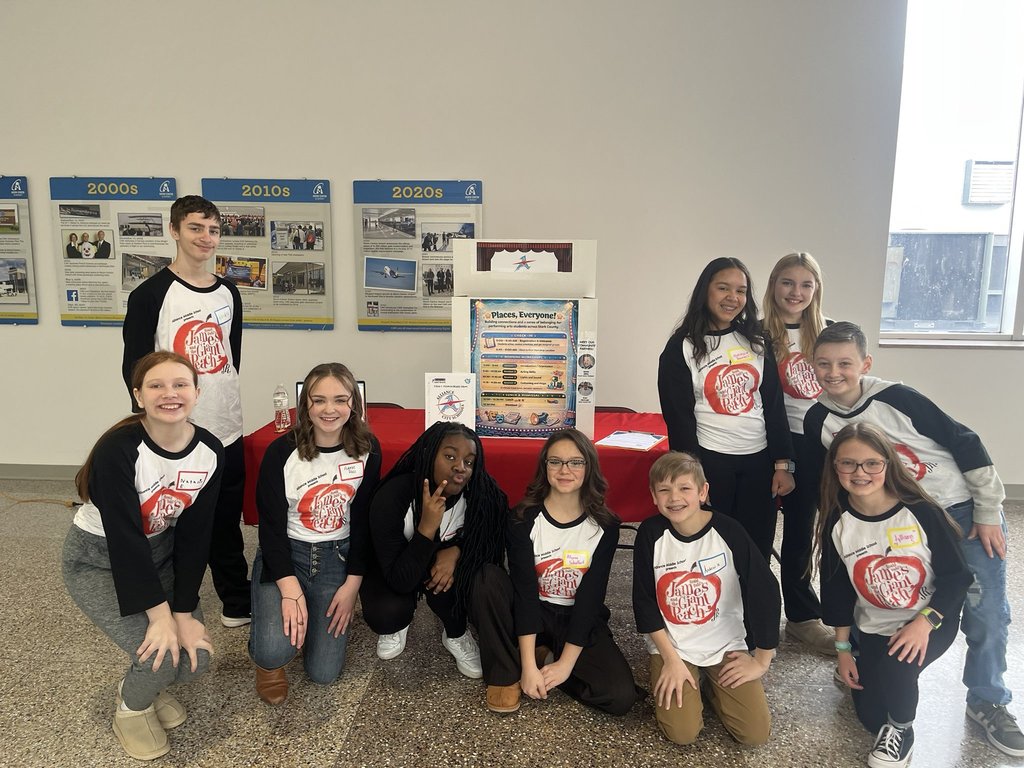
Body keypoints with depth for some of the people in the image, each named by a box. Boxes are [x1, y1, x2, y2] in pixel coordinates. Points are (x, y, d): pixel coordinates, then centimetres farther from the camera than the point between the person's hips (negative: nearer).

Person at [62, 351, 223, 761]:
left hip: (158, 552, 5)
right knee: (159, 654, -21)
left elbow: (194, 535, -10)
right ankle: (131, 708, 14)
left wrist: (184, 612, -13)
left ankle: (151, 684, 27)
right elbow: (124, 537, -29)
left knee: (196, 656, -9)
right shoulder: (118, 449, -30)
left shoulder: (209, 452, -14)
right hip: (97, 558, -5)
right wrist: (160, 614, -28)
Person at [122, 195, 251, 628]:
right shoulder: (151, 295, -9)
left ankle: (237, 602, 28)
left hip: (226, 430, 5)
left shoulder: (228, 293, 7)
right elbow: (134, 369, -7)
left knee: (227, 521, 15)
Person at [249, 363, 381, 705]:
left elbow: (363, 521, -2)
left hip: (337, 557, 2)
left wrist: (352, 584, -6)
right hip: (283, 554, -2)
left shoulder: (367, 450, -8)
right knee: (275, 651, -26)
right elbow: (271, 525, -13)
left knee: (324, 671, -2)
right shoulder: (282, 452, -16)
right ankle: (269, 662, 13)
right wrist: (290, 588, -23)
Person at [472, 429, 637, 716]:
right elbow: (525, 590, -19)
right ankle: (506, 674, -13)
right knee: (488, 578, -30)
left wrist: (565, 663, -18)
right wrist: (528, 665, -25)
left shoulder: (605, 525, -11)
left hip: (580, 620, 1)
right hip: (530, 614, 0)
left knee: (621, 696, -23)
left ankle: (547, 658, 2)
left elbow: (591, 596, -13)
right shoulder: (524, 519, -13)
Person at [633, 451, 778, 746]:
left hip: (725, 644, 1)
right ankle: (669, 679, 14)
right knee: (683, 733, -16)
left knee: (756, 733, -10)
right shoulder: (650, 533, -14)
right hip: (671, 645, 0)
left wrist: (762, 661, -5)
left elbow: (765, 591, -10)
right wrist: (671, 659, -12)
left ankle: (710, 685, 17)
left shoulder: (728, 531, -16)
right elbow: (644, 601, -7)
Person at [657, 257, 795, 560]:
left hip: (759, 460, 4)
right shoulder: (681, 348, -4)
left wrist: (783, 462, 1)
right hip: (710, 461, -3)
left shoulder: (757, 341, 8)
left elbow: (775, 404, 7)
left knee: (758, 552, 9)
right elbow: (679, 418, -7)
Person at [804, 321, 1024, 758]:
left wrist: (988, 513, -11)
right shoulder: (817, 422, -10)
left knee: (986, 614, -1)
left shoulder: (895, 397, -20)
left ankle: (988, 702, 18)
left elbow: (965, 444, -13)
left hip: (965, 510, -2)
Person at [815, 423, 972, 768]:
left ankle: (901, 730, 0)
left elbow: (957, 575, -12)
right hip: (875, 628, 3)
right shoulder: (836, 524, -12)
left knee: (895, 664, -32)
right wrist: (843, 649, 3)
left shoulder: (921, 511, -20)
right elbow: (836, 590, -1)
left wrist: (924, 623, -24)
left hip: (933, 621, -3)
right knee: (871, 717, 5)